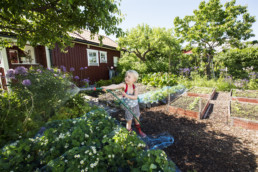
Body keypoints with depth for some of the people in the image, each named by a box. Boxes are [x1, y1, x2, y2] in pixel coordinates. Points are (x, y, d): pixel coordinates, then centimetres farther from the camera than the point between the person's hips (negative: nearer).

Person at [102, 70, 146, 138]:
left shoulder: (135, 88, -13)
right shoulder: (124, 85, -19)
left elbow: (135, 97, -25)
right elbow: (115, 86, -38)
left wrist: (127, 95, -35)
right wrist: (107, 87, -53)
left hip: (135, 106, 2)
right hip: (128, 107, -2)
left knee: (137, 119, 19)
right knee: (129, 121, 8)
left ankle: (139, 130, 45)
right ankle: (129, 132, 33)